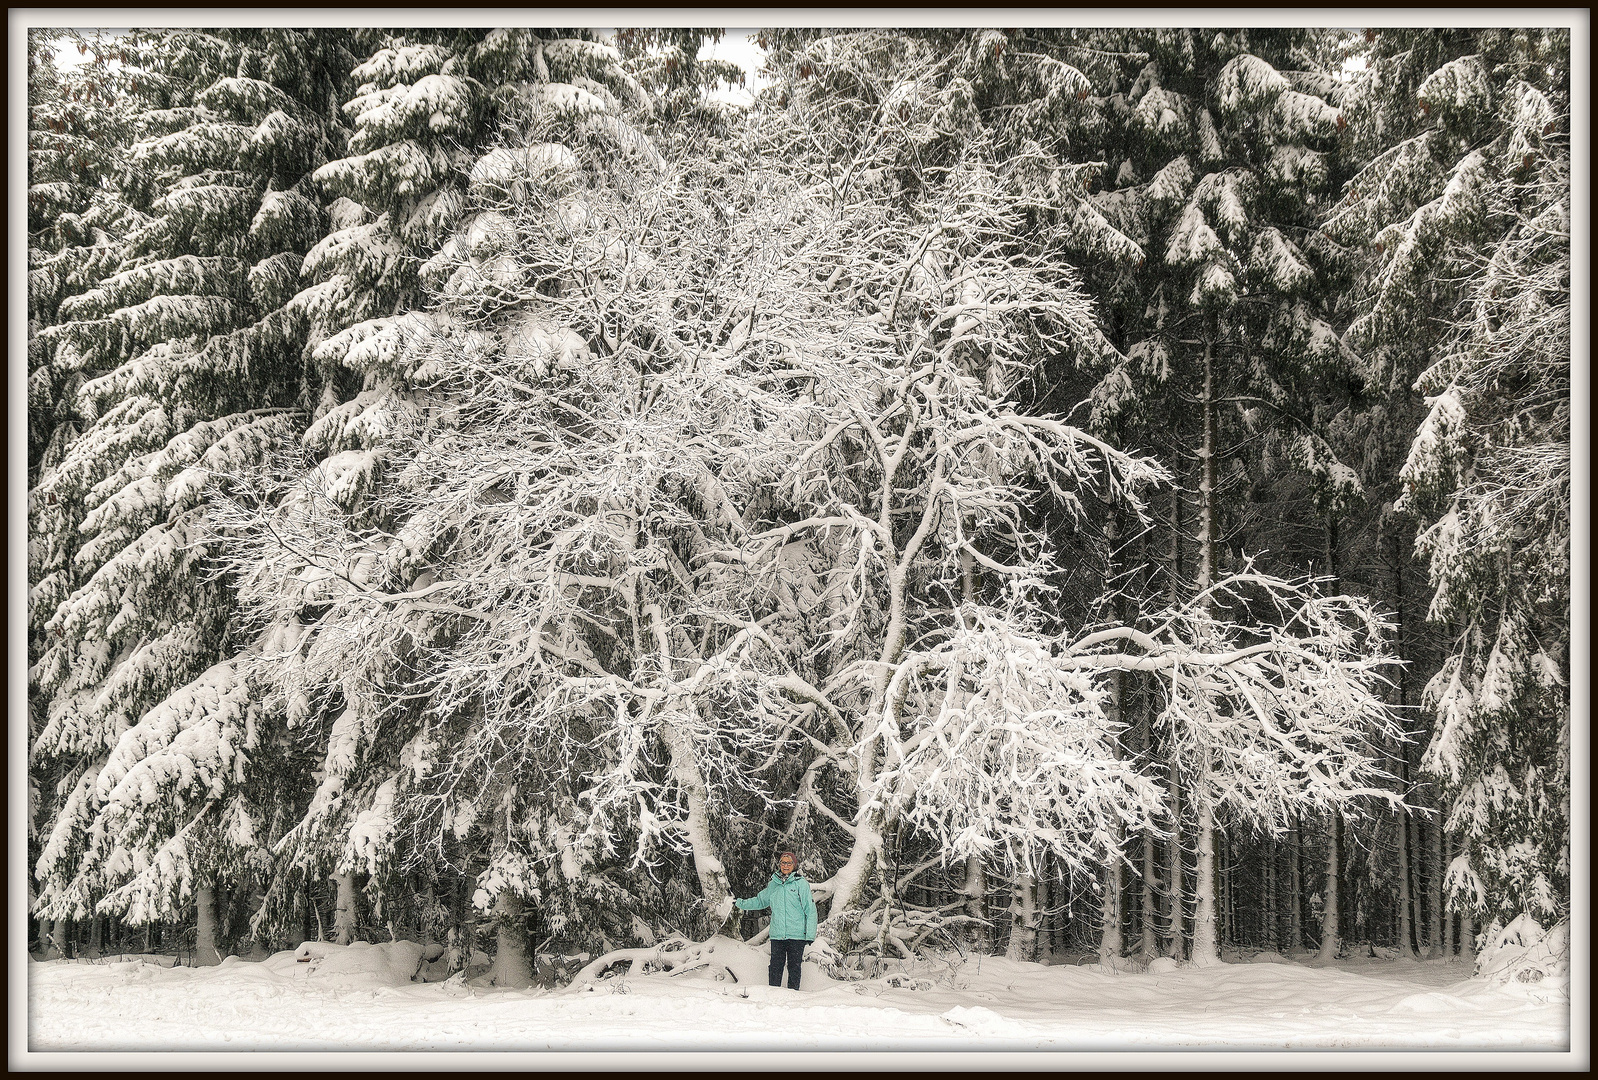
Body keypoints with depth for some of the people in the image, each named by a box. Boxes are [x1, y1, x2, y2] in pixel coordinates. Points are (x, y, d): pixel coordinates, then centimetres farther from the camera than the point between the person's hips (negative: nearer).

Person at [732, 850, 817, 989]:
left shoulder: (801, 883, -1)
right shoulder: (773, 884, 11)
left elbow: (810, 909, -1)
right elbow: (760, 901, 28)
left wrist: (810, 934, -6)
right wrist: (741, 903, 24)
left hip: (796, 935, -3)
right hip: (777, 935, 3)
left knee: (794, 967, 0)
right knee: (775, 967, 1)